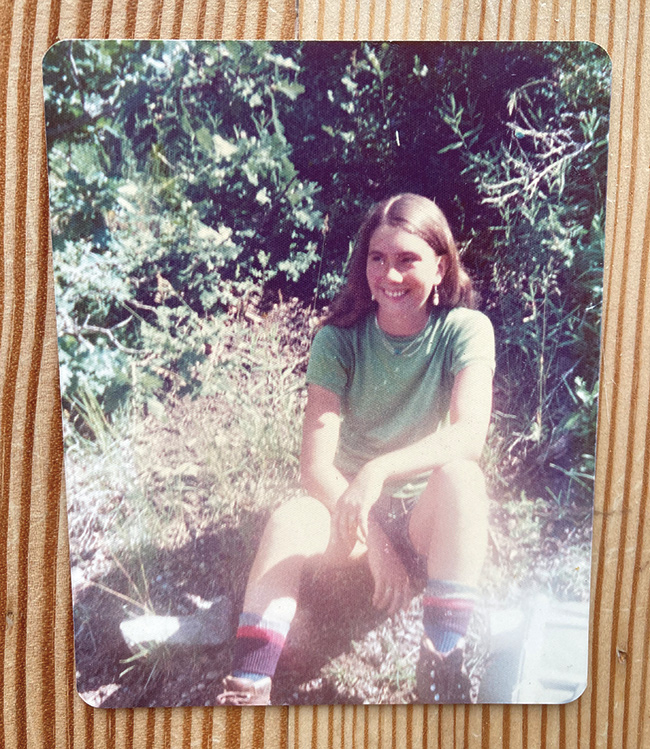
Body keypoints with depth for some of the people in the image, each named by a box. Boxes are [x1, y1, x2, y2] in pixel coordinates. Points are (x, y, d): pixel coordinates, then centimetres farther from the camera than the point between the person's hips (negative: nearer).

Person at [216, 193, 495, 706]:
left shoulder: (465, 330, -10)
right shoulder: (340, 339, -8)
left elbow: (470, 436, -27)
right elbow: (315, 463, -16)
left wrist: (377, 471, -43)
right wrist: (376, 545, -28)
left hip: (428, 512, -1)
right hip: (350, 508, 1)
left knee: (459, 475, -34)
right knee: (288, 520, -30)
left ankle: (443, 662, -30)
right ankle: (247, 692, -30)